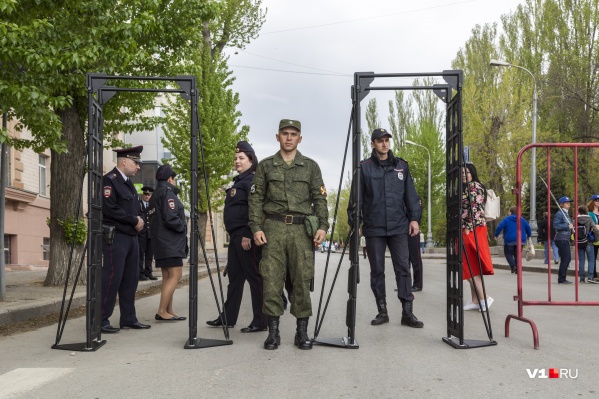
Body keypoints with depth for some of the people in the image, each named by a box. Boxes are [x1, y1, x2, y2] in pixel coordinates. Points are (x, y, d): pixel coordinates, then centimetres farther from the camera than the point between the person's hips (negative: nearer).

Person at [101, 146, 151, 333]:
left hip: (131, 237, 9)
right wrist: (134, 220, -14)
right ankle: (101, 320, -2)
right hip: (115, 237, -9)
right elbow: (109, 209, -20)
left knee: (130, 279, 9)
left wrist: (139, 220, 1)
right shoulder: (109, 180, -9)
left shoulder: (128, 182, 18)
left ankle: (128, 318, 15)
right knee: (112, 278, -9)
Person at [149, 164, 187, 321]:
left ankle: (169, 311, 13)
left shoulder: (155, 194, 18)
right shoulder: (167, 192, -12)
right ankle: (162, 311, -13)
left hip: (161, 241, 10)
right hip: (170, 242, -10)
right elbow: (170, 218, -21)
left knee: (167, 277, 11)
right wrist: (184, 227, -4)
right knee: (175, 275, -10)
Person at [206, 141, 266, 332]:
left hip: (247, 237, -10)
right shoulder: (238, 181, 21)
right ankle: (228, 317, 25)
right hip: (235, 236, 10)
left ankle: (260, 322, 0)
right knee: (234, 276, 15)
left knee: (254, 277, -5)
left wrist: (248, 235, -24)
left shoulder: (253, 180, -9)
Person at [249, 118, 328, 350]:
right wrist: (256, 227, -3)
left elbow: (319, 199, 8)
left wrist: (322, 226, -5)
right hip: (273, 227, 0)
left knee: (302, 279, -1)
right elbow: (256, 199, 7)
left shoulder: (311, 166, 12)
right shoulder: (265, 166, 11)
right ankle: (273, 331, 6)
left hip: (302, 229, 0)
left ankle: (302, 331, 8)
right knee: (271, 279, -2)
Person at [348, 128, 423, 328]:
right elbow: (356, 197, 1)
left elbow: (410, 195, 10)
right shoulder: (364, 167, 3)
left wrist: (414, 218, 2)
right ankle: (382, 311, 15)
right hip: (374, 228, -1)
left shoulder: (401, 166, 10)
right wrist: (354, 222, -4)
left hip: (398, 227, 1)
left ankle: (407, 313, 2)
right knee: (377, 270, 5)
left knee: (403, 268, -2)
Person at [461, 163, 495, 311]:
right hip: (471, 230, 10)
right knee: (472, 265, 8)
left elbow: (475, 208, -17)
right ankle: (475, 300, 9)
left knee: (469, 265, -10)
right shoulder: (467, 188, 23)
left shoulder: (474, 186, -7)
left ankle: (484, 297, -11)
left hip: (471, 229, -10)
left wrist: (468, 228, -21)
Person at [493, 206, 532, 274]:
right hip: (520, 240, 4)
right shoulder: (522, 219, 10)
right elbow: (528, 228, 12)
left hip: (509, 240, -4)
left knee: (508, 253, 6)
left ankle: (513, 265, -18)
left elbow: (499, 227, -11)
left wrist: (496, 235, 2)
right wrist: (528, 235, 29)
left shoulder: (506, 219, -2)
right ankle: (517, 269, 4)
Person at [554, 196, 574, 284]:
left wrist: (571, 227, 10)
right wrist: (568, 226, -20)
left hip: (566, 239, 10)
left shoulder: (566, 213, 18)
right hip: (561, 239, -10)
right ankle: (561, 279, -3)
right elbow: (556, 225, -22)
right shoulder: (559, 213, -12)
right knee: (565, 258, -9)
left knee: (567, 258, 13)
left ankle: (561, 278, 20)